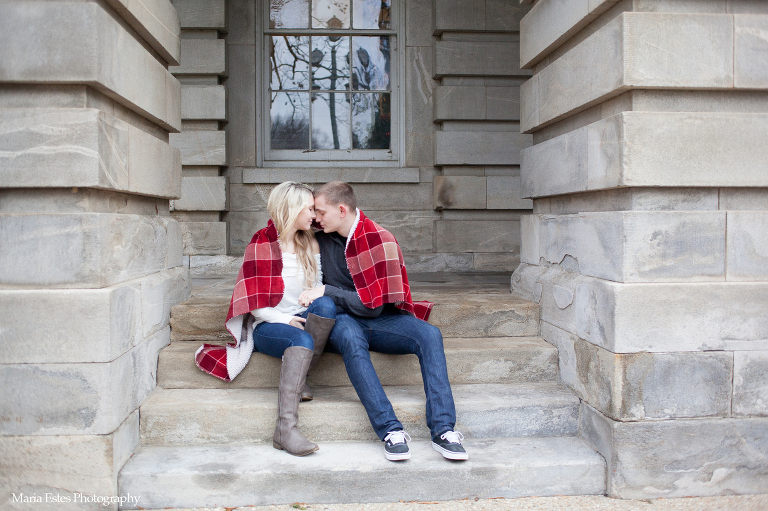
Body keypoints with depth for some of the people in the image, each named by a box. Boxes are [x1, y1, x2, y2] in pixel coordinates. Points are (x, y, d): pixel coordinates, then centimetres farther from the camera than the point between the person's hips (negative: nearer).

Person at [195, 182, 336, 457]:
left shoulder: (310, 245, 15)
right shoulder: (262, 244, -3)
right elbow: (253, 302, -6)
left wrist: (318, 304, -7)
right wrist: (285, 320, -17)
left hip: (302, 320, 5)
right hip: (267, 327, -5)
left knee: (325, 304, -29)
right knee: (302, 339, -37)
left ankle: (299, 375, -17)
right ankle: (285, 427, -43)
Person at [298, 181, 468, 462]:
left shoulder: (381, 240, -8)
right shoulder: (321, 239, 7)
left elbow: (372, 305, -11)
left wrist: (326, 292, -13)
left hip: (379, 318, -1)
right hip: (341, 321, 1)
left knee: (430, 335, -28)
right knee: (351, 339, -37)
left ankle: (443, 430, -33)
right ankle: (390, 430, -41)